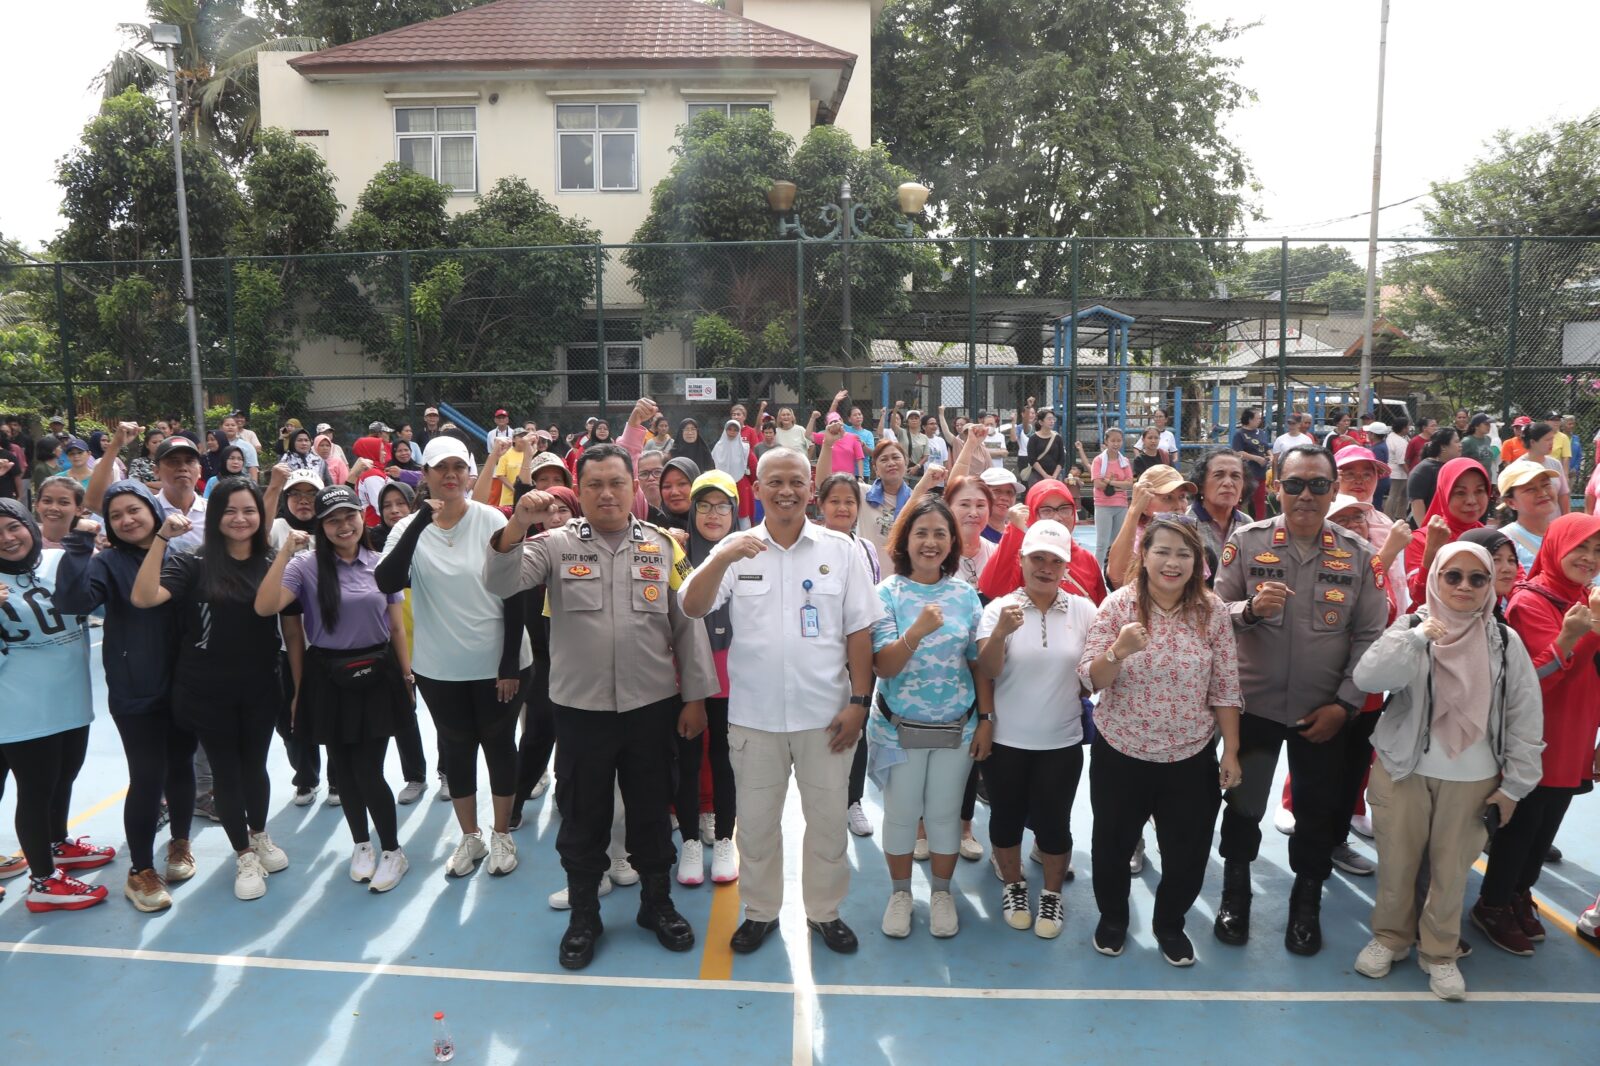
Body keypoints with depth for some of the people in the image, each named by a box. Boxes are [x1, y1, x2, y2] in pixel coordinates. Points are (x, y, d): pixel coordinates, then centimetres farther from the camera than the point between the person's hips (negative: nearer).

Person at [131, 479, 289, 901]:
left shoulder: (271, 563, 0)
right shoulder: (193, 563, -9)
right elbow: (143, 597, -24)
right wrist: (161, 539, -29)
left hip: (260, 689, 2)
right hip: (207, 691, -2)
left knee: (254, 766, 16)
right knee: (226, 771, 9)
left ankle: (260, 835, 41)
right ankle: (244, 855, 27)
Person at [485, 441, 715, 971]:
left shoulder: (664, 546, 1)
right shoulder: (556, 543, -2)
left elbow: (688, 626, 2)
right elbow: (500, 584, -15)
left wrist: (695, 697, 1)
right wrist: (517, 526, -30)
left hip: (652, 707, 1)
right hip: (580, 708, -1)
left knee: (651, 812, 15)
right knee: (582, 816, 13)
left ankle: (657, 903, 35)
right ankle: (584, 916, 31)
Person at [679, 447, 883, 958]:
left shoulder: (841, 549, 0)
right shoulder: (737, 548, 0)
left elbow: (859, 630, 1)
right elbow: (693, 607, -12)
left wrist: (859, 700, -4)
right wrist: (722, 559, -29)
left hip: (825, 714, 0)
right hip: (754, 715, 0)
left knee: (828, 819, 12)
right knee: (755, 821, 13)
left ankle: (825, 911, 32)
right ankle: (760, 911, 33)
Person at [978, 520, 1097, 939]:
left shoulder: (1083, 609, -3)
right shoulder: (1000, 607, -9)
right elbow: (986, 671, -19)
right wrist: (1001, 631, -33)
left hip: (1062, 742, 1)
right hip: (1006, 740, 0)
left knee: (1053, 822, 9)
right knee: (1007, 818, 14)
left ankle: (1052, 895, 32)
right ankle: (1013, 887, 37)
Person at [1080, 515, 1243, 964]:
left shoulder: (1213, 611, -7)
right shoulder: (1118, 605, -11)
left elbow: (1225, 689, -2)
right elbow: (1089, 679, -13)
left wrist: (1231, 751, -1)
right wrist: (1118, 650, -32)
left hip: (1191, 757, 1)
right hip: (1120, 753, -1)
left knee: (1188, 853, 13)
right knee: (1113, 844, 16)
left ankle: (1170, 924, 41)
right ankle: (1112, 917, 43)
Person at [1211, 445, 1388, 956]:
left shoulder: (1359, 555, -2)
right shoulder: (1247, 541, -6)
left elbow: (1370, 636, -2)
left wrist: (1344, 704, -8)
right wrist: (1251, 608, -26)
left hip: (1325, 711, 1)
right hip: (1254, 702, -1)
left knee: (1318, 809, 13)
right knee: (1243, 802, 12)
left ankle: (1306, 903, 36)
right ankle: (1235, 891, 34)